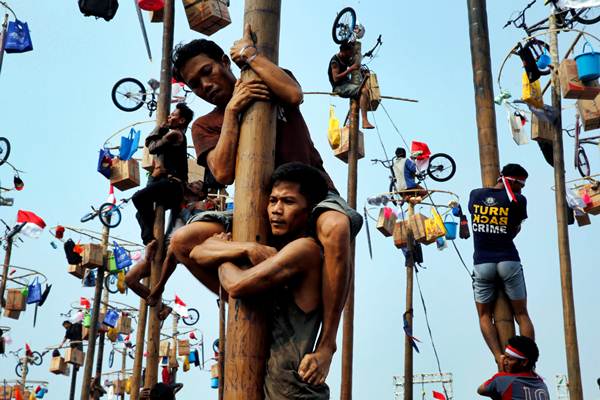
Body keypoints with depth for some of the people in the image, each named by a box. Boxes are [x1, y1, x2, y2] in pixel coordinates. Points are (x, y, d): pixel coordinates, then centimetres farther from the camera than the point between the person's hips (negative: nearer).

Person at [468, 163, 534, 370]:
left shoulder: (475, 194, 4)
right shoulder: (518, 200, -4)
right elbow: (515, 231, 5)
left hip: (482, 264, 2)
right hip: (509, 262, -1)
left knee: (484, 315, 10)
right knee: (522, 314, 9)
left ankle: (499, 358, -6)